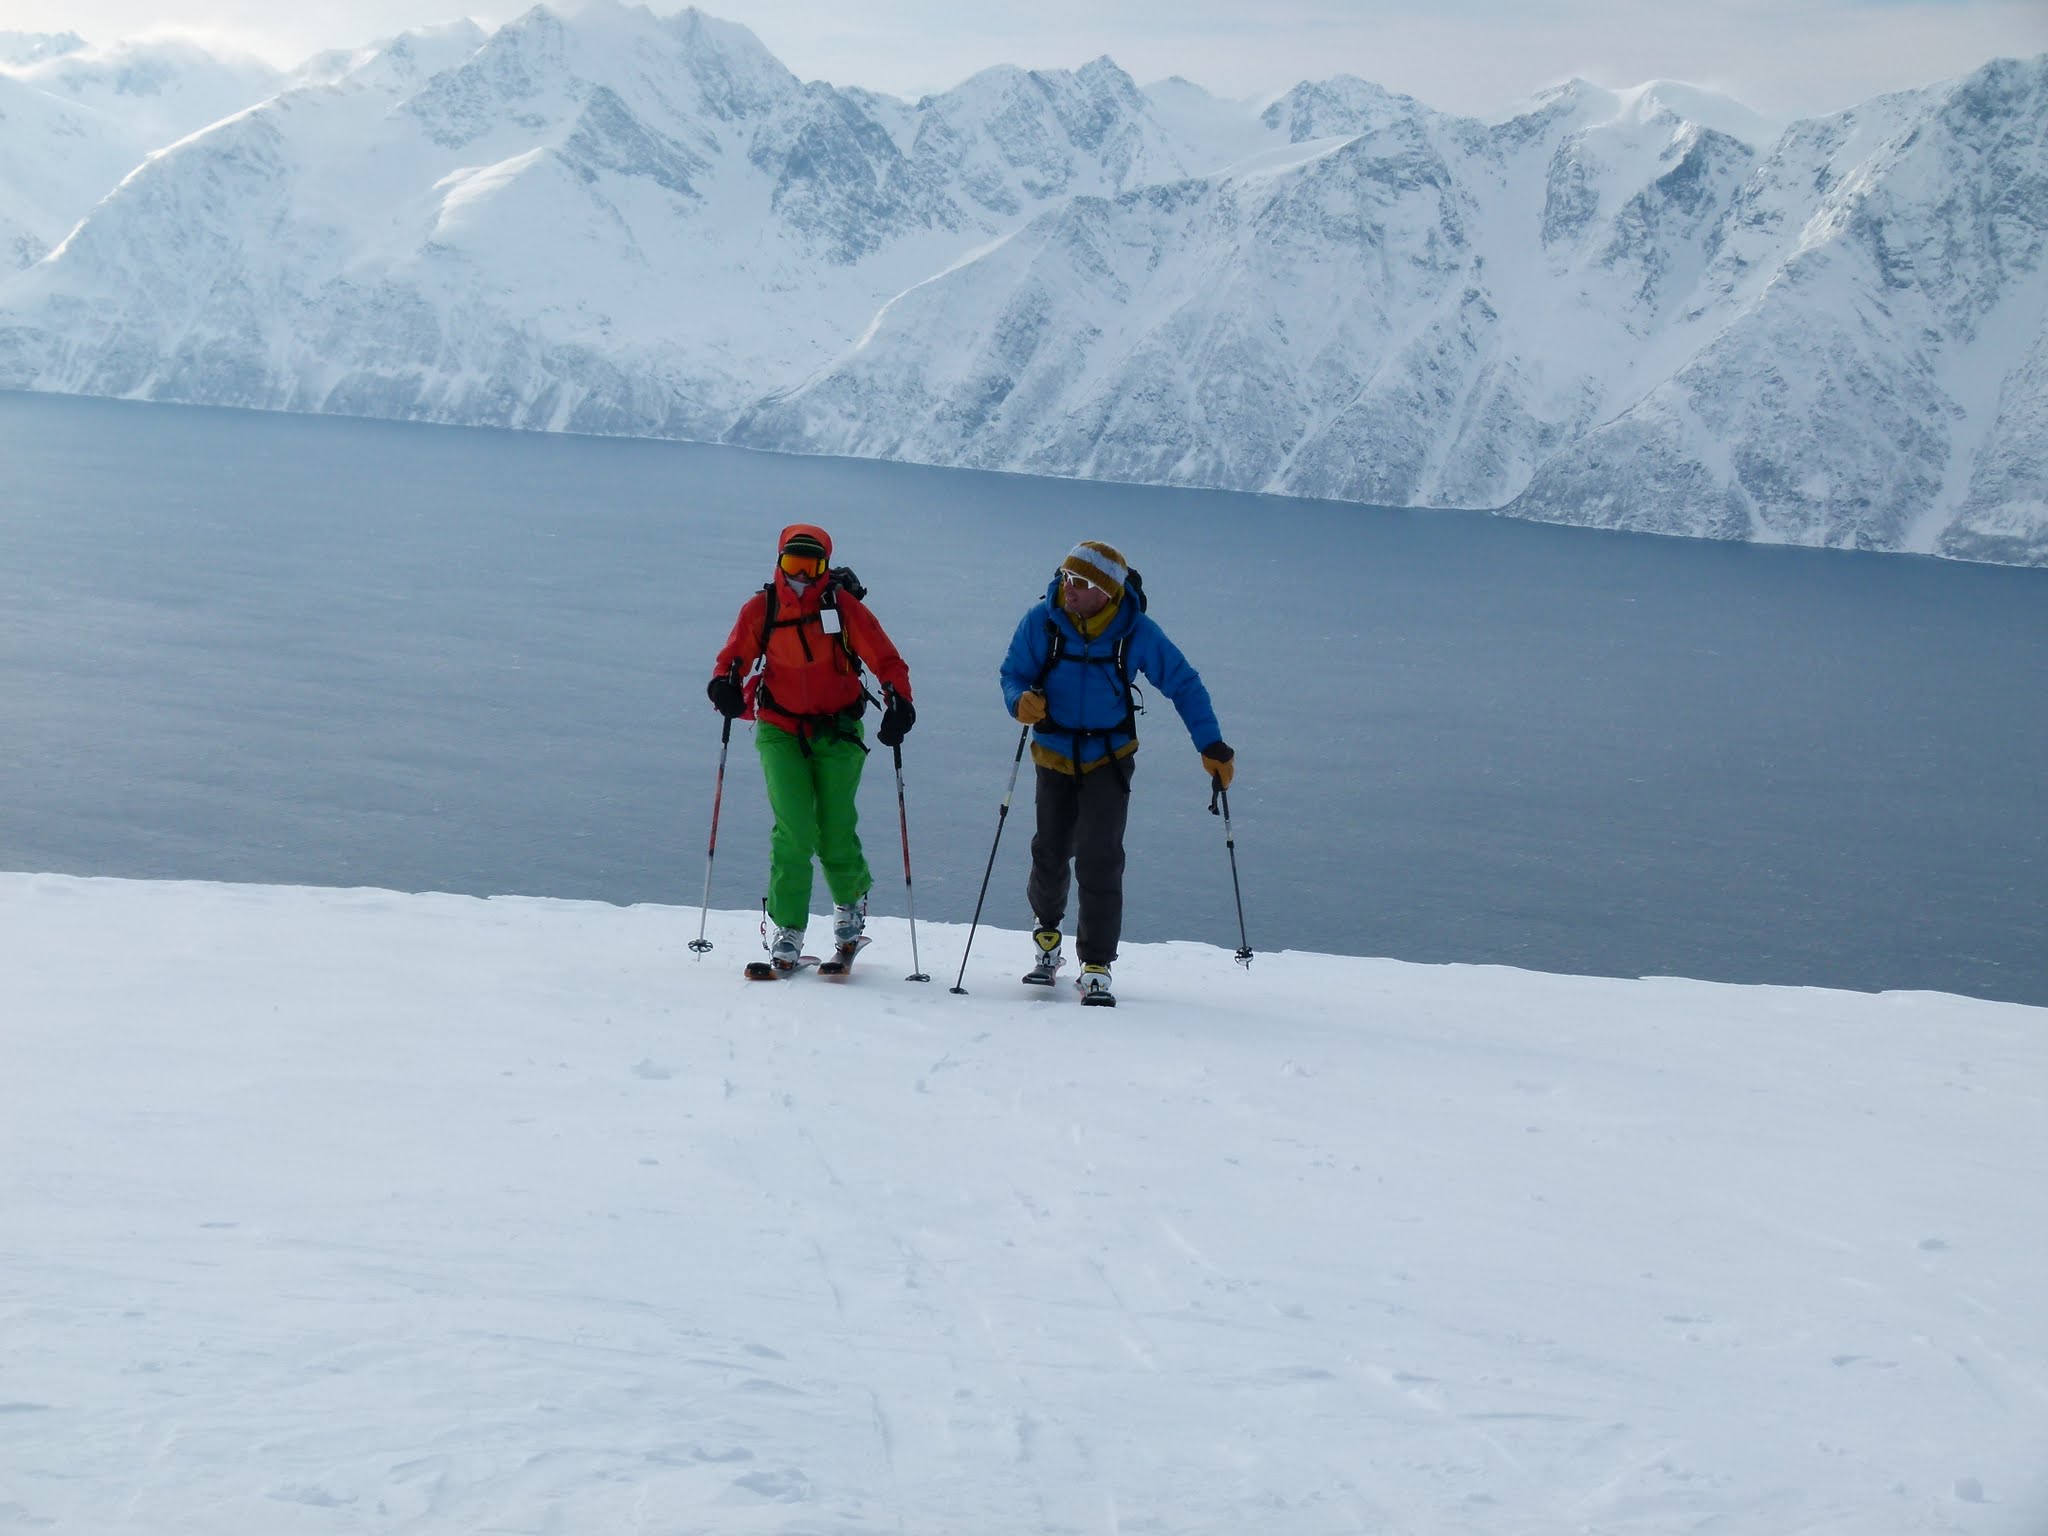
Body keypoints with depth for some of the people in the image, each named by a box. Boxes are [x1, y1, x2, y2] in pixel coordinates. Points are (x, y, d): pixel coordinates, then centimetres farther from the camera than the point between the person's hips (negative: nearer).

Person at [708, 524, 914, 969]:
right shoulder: (760, 609, 0)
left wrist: (899, 701, -19)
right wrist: (725, 682, -16)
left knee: (835, 831, -2)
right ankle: (788, 929, -3)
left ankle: (851, 898, 30)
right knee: (793, 831, -13)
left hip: (837, 731, -1)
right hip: (781, 730, 1)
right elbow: (735, 656, 7)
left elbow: (885, 659, -4)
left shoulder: (843, 605, -4)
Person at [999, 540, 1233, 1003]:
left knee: (1099, 860, -12)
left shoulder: (1135, 632, -14)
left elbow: (1184, 685, -4)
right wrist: (1020, 701, -26)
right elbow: (1013, 673, -1)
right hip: (1054, 756, 2)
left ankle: (1096, 965, -4)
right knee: (1050, 855, 7)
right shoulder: (1043, 622, -12)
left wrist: (1211, 747, -7)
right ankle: (1047, 934, 38)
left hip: (1108, 759, -2)